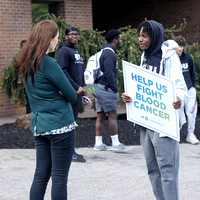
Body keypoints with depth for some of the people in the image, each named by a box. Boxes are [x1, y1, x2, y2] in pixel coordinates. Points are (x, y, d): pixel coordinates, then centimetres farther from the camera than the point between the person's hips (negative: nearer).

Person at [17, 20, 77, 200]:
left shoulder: (27, 63, 11)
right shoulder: (48, 63, -15)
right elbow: (72, 96, -12)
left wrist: (55, 93, 5)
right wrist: (60, 94, 6)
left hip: (39, 126, 8)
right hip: (60, 125, -8)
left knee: (41, 176, 10)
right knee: (60, 177, -2)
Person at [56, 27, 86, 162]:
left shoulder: (76, 51, 20)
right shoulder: (64, 50, -9)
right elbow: (62, 71, -18)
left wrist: (82, 88, 18)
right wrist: (76, 87, -20)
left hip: (77, 92, 9)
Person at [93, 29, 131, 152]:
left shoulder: (103, 52, 19)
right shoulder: (110, 53, -14)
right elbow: (109, 73, -21)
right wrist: (115, 89, -15)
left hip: (98, 87, 10)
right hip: (106, 88, -10)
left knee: (101, 116, 9)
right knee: (113, 115, -6)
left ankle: (98, 143, 10)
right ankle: (116, 143, -5)